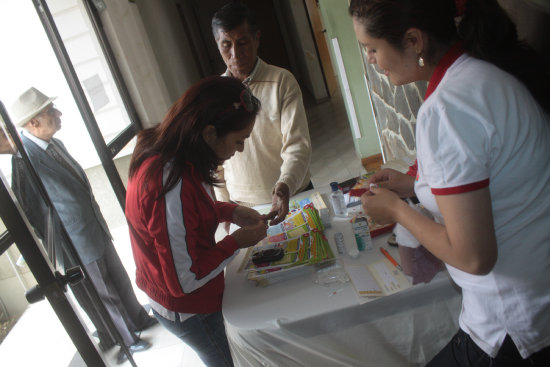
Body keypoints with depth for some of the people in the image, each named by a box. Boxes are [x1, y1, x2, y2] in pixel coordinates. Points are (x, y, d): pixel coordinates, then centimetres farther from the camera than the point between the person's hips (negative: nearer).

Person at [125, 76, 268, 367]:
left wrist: (231, 211, -4)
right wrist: (237, 241, -20)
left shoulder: (164, 152, -10)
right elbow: (184, 280, -30)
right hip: (187, 310, -8)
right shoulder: (173, 186, -38)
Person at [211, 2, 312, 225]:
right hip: (243, 206, 2)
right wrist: (224, 204, 3)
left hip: (294, 197, -1)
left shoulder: (282, 81, -11)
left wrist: (285, 186, -35)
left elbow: (297, 144, -18)